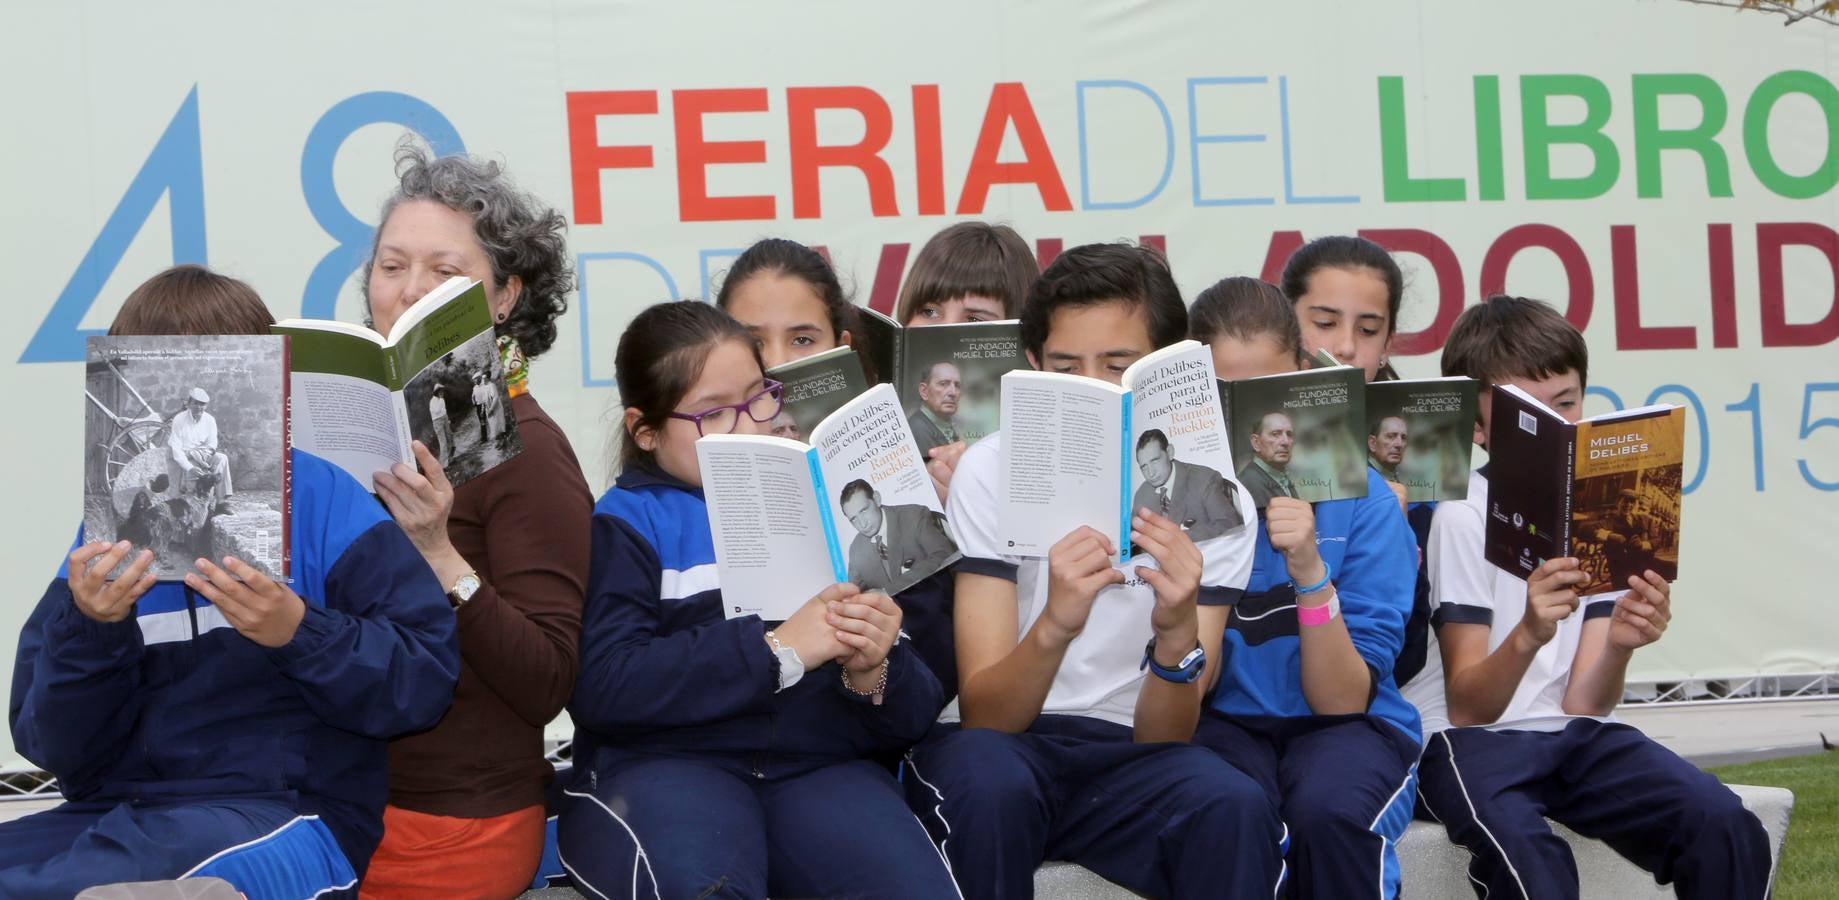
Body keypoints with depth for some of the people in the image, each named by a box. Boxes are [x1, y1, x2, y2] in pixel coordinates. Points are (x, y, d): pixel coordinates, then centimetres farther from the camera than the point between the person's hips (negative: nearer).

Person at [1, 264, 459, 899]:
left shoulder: (326, 505, 0)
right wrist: (89, 630, -11)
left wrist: (299, 632, -20)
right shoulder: (111, 536, 11)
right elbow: (57, 751, 7)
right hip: (124, 813, 5)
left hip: (287, 815, -4)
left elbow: (425, 681, -6)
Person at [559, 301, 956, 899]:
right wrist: (778, 650, -13)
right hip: (663, 765, -3)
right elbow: (601, 687, -11)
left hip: (818, 765, 3)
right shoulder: (627, 523, 8)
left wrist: (873, 673, -10)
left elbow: (912, 717, 14)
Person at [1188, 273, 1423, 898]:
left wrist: (1311, 575, -24)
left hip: (1344, 729, 0)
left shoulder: (1360, 499, -5)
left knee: (1328, 810, -35)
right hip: (1224, 728, 0)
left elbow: (1342, 701, -9)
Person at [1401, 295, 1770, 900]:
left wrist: (1620, 643, -22)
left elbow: (1583, 703, -1)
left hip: (1571, 733, 5)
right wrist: (1529, 633, -32)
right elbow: (1467, 706, -13)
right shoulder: (1464, 515, -8)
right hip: (1465, 737, -4)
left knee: (1723, 824, -22)